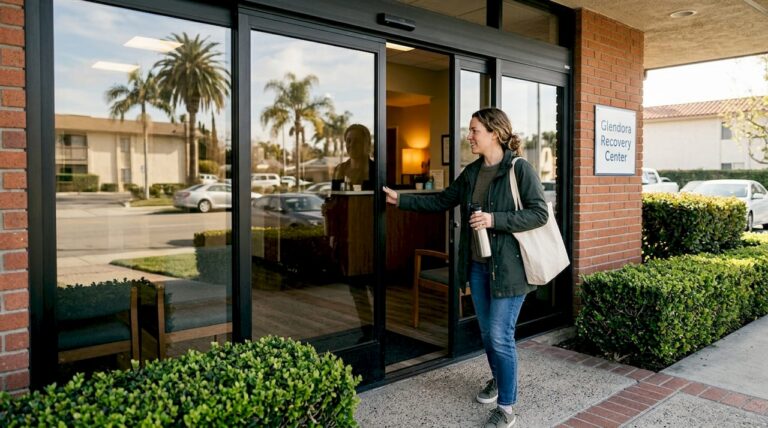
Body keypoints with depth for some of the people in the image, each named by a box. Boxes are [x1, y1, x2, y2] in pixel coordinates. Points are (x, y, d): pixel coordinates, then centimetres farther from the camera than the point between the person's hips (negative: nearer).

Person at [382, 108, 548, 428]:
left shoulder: (520, 169, -12)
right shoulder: (472, 172, 8)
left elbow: (539, 213, -15)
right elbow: (441, 201, 14)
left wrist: (495, 219, -22)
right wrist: (401, 200, 11)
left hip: (508, 267, -7)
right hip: (477, 266, 7)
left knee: (500, 336, -4)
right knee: (486, 332, 18)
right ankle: (498, 380, 42)